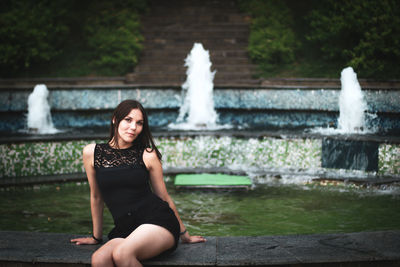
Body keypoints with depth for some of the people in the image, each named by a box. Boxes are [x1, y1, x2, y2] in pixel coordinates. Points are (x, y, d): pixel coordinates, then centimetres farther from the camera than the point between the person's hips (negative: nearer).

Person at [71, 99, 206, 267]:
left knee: (121, 254, -32)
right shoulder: (92, 153, 6)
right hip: (124, 230, 2)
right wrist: (96, 237, 24)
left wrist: (184, 235, 20)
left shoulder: (147, 155, 2)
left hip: (158, 221, -2)